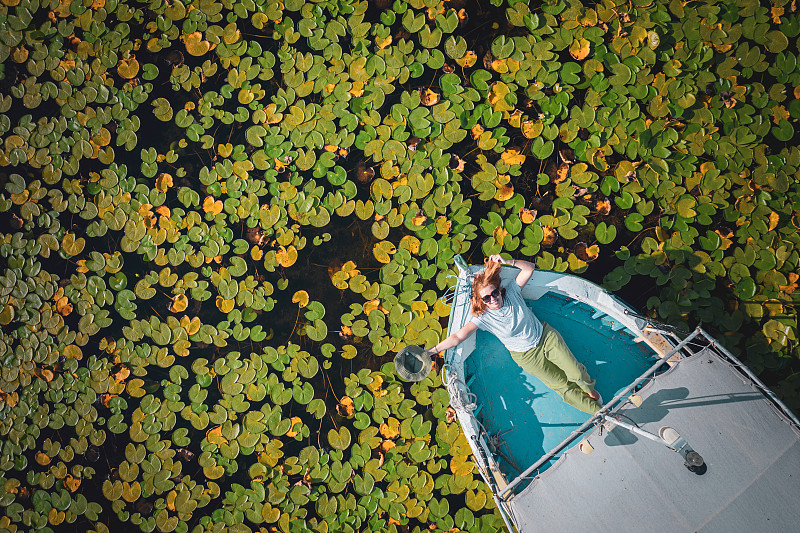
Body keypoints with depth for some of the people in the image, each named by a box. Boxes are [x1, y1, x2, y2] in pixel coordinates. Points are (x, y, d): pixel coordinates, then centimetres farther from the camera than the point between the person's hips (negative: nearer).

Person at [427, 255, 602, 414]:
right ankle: (597, 410, 20)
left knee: (576, 373, -6)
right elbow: (457, 337, -24)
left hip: (546, 336, 2)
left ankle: (590, 390, 29)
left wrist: (507, 261, -30)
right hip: (527, 355, -2)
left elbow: (529, 268, -16)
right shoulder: (483, 318, -18)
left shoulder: (511, 292, -12)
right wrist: (431, 351, -30)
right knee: (562, 385, -1)